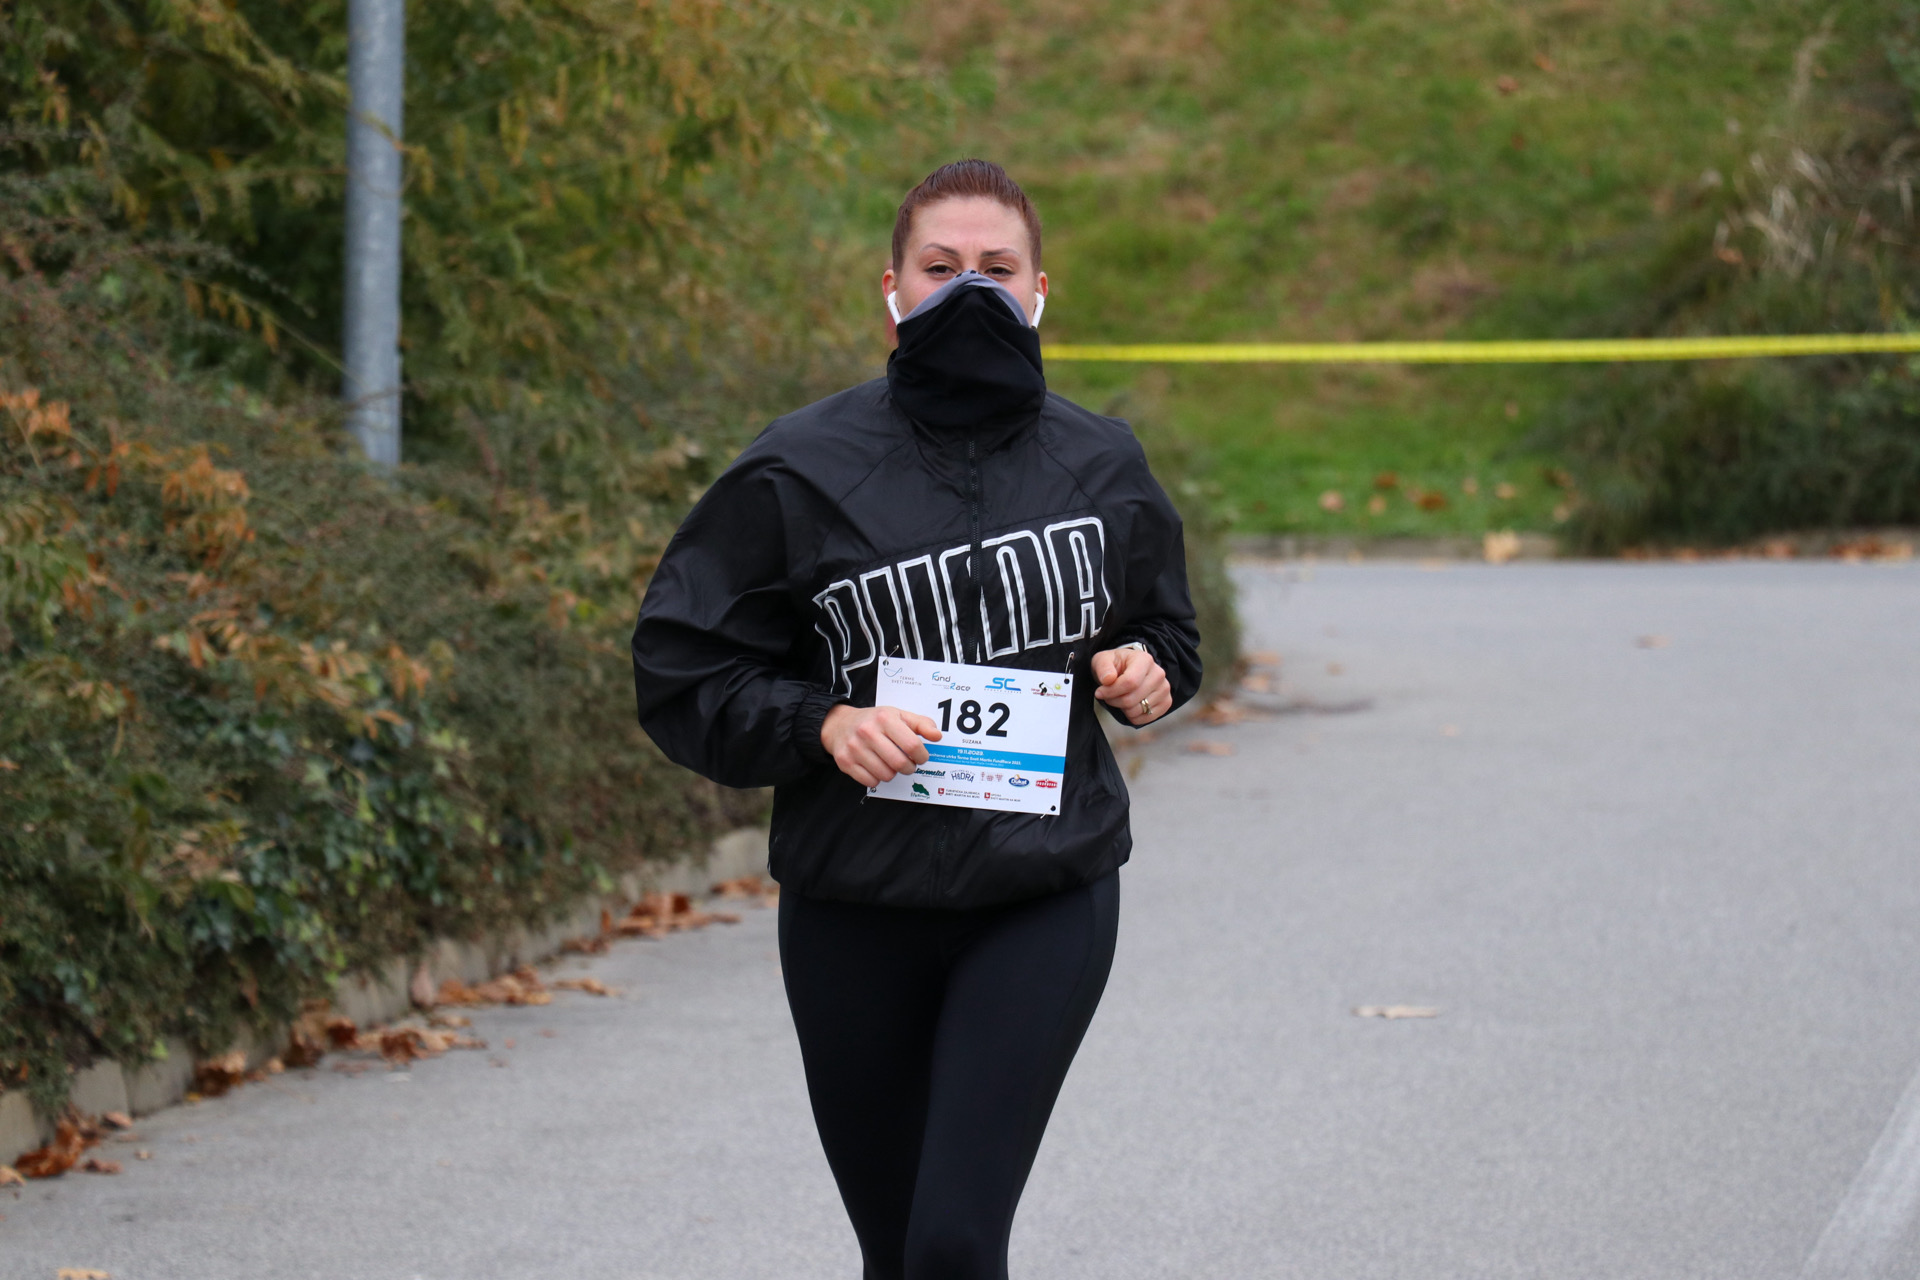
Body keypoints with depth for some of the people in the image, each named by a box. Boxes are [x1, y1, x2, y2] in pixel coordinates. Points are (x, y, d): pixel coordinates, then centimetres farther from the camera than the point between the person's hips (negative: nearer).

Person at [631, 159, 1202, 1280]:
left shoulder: (1102, 466, 5)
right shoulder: (804, 470, -3)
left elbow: (1167, 631, 22)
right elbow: (682, 673, 0)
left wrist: (1149, 674, -1)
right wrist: (819, 725, -16)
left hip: (1046, 904, 0)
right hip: (855, 913, 1)